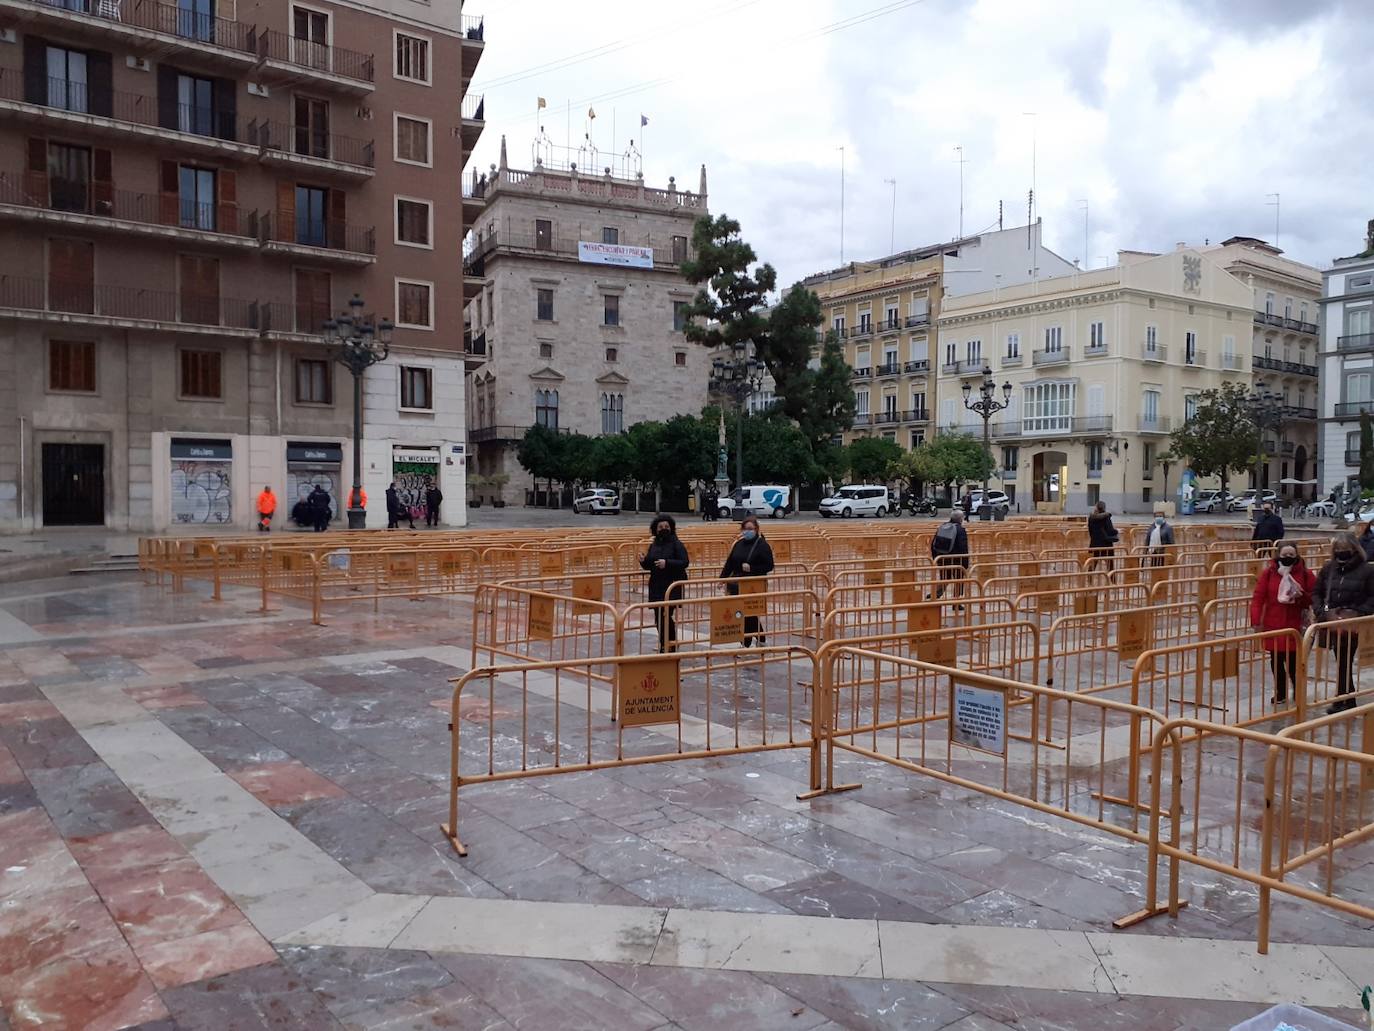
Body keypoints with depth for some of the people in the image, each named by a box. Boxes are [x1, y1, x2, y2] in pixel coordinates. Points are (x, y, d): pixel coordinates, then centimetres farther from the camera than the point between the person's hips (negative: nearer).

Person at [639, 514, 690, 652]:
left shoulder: (676, 544, -5)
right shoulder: (654, 544, 11)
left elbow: (685, 562, -14)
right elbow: (649, 565, 18)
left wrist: (667, 563, -24)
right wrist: (643, 561, -5)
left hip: (672, 585, -6)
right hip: (656, 586, 6)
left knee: (665, 616, -10)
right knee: (659, 617, 7)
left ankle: (667, 646, 0)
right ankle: (664, 644, 20)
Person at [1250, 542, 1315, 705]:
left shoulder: (1305, 574, 0)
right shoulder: (1268, 573, -1)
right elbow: (1257, 598, -3)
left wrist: (1301, 596, -17)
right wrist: (1256, 622, -9)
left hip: (1295, 626, -1)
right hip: (1273, 625, 1)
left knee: (1293, 660, -4)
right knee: (1276, 660, 10)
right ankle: (1280, 692, 26)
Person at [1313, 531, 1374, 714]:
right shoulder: (1328, 568, 8)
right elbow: (1316, 592, 12)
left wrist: (1359, 613, -15)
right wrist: (1320, 611, -1)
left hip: (1352, 625, -4)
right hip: (1332, 622, 4)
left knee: (1344, 663, -4)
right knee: (1342, 662, 12)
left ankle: (1344, 701, 6)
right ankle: (1347, 701, 23)